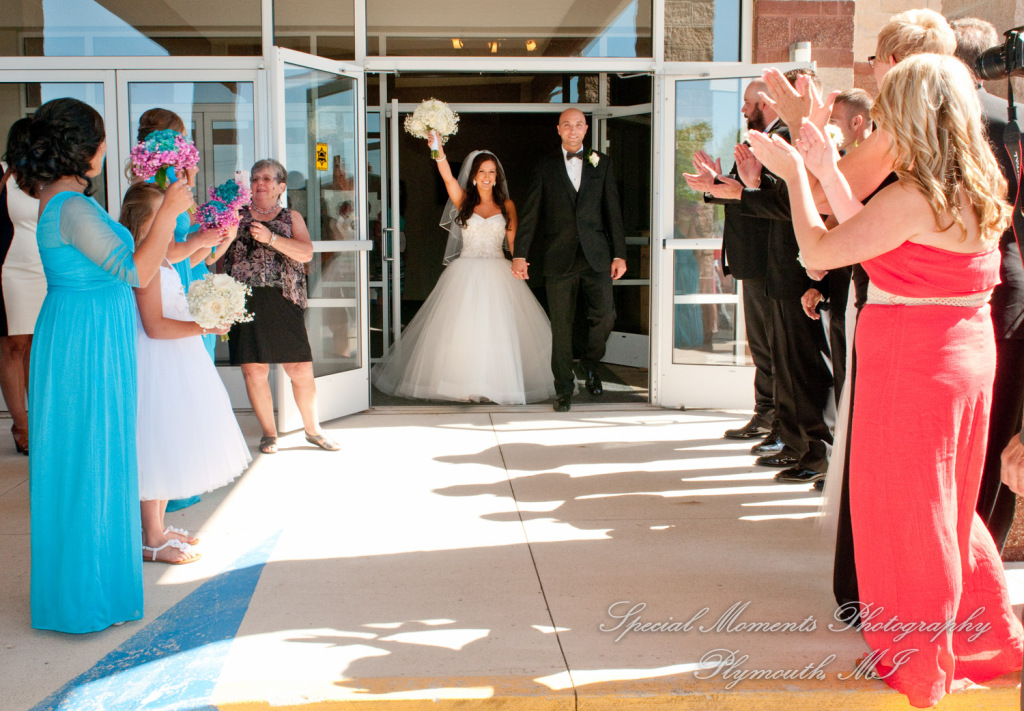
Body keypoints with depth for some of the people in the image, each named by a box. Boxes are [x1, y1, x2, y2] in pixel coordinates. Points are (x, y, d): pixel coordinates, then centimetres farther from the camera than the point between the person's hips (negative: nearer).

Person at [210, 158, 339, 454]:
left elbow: (306, 253, -5)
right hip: (246, 303, 0)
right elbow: (212, 256, 4)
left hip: (283, 302, 0)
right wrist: (229, 235, -15)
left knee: (301, 369, -1)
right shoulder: (237, 216, 12)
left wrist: (270, 238, -16)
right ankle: (269, 432, 16)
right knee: (254, 370, -1)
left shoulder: (291, 218, 13)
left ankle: (313, 429, 18)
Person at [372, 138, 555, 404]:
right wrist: (437, 147, -26)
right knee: (462, 328, -5)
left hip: (498, 275, 1)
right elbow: (447, 177, -11)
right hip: (466, 274, 0)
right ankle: (464, 385, 0)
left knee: (498, 329, -5)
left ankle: (497, 385, 1)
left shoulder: (506, 206, 9)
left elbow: (514, 243, 10)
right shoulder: (464, 202, 6)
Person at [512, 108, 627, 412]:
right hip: (559, 258, 0)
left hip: (595, 255, 1)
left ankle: (590, 363, 20)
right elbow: (530, 213, 5)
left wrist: (619, 254, 2)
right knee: (561, 326, 1)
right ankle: (564, 390, 12)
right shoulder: (546, 167, 8)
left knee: (605, 315, -10)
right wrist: (519, 254, -3)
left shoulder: (601, 163, 11)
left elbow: (612, 210, 8)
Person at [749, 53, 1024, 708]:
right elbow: (869, 240, 11)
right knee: (946, 505, 23)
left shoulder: (911, 199, -23)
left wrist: (796, 173, -3)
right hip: (965, 359, 9)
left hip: (911, 369, -9)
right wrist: (828, 173, 14)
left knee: (906, 513, 7)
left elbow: (820, 251, -15)